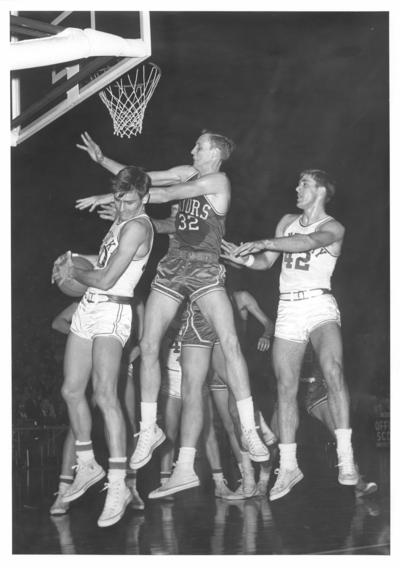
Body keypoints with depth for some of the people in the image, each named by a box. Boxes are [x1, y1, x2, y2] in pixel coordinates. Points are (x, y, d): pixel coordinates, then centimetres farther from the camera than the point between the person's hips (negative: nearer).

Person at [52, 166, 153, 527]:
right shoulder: (121, 221, 16)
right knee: (72, 390, 10)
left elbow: (106, 279, -16)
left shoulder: (137, 227, -13)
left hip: (112, 312, -9)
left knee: (105, 393, -22)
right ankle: (88, 466, 25)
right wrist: (72, 262, 8)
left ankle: (118, 486, -24)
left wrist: (73, 273, 1)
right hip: (88, 308, 10)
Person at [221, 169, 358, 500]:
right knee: (286, 388, 0)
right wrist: (245, 258, -5)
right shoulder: (288, 222, 17)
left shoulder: (334, 228, 0)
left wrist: (264, 243, -29)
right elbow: (266, 262, 17)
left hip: (319, 305, -5)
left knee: (333, 371, -28)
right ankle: (288, 467, 7)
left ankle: (346, 459, -30)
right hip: (288, 310, 6)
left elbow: (310, 241, -21)